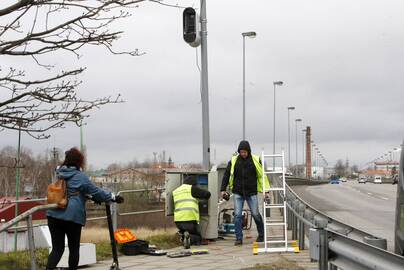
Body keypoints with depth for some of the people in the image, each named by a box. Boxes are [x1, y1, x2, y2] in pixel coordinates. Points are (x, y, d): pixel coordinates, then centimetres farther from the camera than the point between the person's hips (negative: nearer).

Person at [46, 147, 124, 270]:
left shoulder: (59, 174, 13)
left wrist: (92, 197, 30)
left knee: (57, 248, 5)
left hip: (54, 215, 5)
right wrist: (113, 197, 9)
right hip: (72, 217, -5)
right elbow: (95, 192, -3)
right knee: (74, 248, 11)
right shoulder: (80, 176, -6)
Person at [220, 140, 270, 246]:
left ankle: (261, 235, 24)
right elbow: (227, 175, 8)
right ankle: (239, 238, 3)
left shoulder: (255, 160, -1)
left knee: (255, 214, 2)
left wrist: (265, 190, 1)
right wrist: (223, 189, 4)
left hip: (251, 192, -1)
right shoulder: (234, 160, 1)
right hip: (238, 193, 1)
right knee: (237, 215, -4)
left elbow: (262, 175, 5)